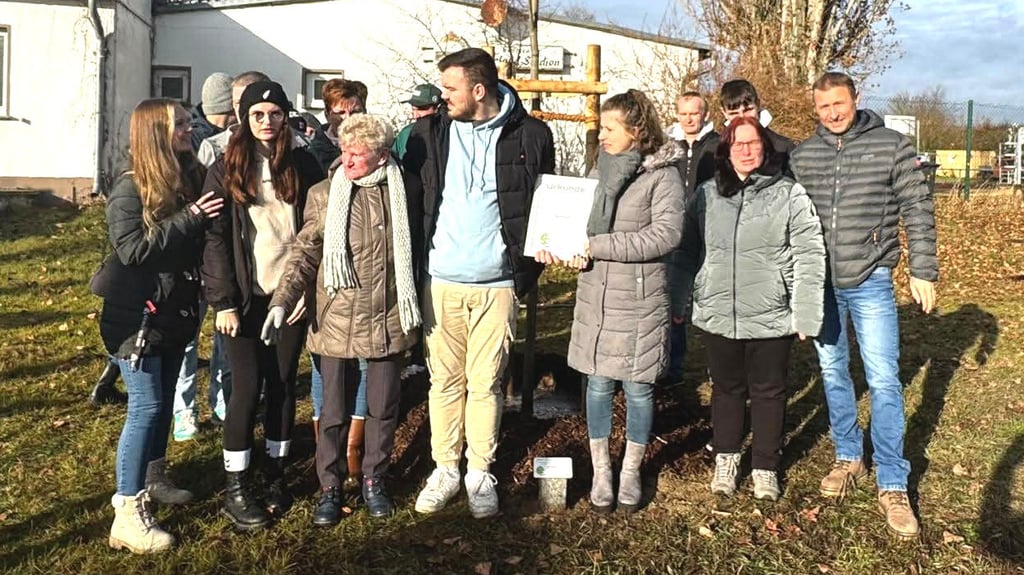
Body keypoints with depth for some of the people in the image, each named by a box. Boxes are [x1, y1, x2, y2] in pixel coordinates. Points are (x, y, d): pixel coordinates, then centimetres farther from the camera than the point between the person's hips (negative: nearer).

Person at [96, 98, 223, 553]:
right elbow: (132, 248, -23)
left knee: (164, 400, 17)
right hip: (137, 315, -7)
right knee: (145, 406, -8)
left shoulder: (191, 179, 6)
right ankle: (128, 513, -2)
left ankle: (153, 478, 35)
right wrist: (187, 218, -24)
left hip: (175, 311, 7)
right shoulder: (130, 189, -13)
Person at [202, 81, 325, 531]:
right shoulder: (226, 169, -1)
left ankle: (275, 473, 23)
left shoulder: (303, 166, 5)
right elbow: (215, 238, -5)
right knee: (246, 388, -1)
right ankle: (236, 489, 11)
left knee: (283, 384, 8)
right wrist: (222, 301, -10)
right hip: (246, 297, -2)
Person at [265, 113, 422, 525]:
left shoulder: (403, 194, 2)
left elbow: (415, 253, 12)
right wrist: (282, 301, -15)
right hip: (338, 323, -1)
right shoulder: (323, 195, -3)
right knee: (334, 413, 9)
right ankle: (329, 488, 26)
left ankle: (374, 480, 32)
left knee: (383, 410, 13)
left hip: (389, 322, 1)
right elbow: (304, 255, -2)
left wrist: (415, 312, 13)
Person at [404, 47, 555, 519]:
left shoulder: (529, 136, -2)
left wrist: (527, 270, -1)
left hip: (497, 284, -2)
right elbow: (407, 195, 7)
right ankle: (445, 468, 22)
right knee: (445, 379, 9)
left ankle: (480, 472, 21)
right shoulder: (429, 133, 3)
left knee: (486, 382, 6)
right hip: (441, 280, 2)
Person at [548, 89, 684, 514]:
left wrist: (598, 246, -20)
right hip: (595, 295, 4)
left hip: (641, 299, -4)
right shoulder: (602, 168, 7)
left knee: (638, 387, 8)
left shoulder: (662, 173, -9)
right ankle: (601, 471, 24)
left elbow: (667, 233, -18)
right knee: (598, 384, 9)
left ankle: (631, 471, 27)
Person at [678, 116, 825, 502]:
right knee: (726, 389, 16)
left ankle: (765, 467, 28)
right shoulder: (706, 195, 5)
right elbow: (689, 253, 9)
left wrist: (806, 313, -11)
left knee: (768, 393, 11)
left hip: (771, 318, -2)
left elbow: (809, 257, -7)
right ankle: (725, 459, 33)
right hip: (718, 315, 2)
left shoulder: (789, 195, -4)